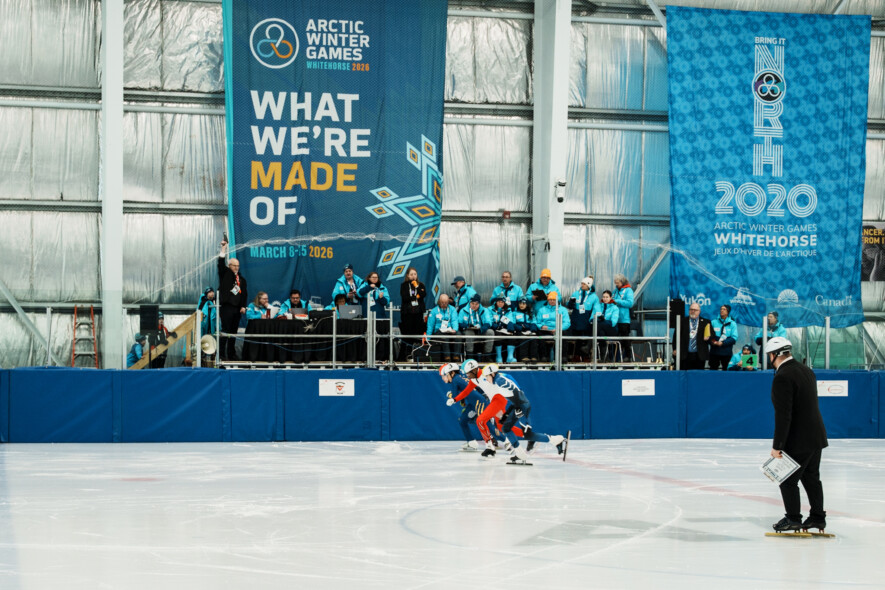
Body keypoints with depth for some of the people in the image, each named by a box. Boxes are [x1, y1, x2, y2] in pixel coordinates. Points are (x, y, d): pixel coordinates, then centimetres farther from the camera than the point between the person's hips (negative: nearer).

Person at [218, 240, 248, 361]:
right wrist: (223, 249, -19)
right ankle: (221, 354, -8)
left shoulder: (241, 279, 17)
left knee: (234, 331, 8)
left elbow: (244, 293, 15)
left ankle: (231, 354, 12)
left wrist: (243, 306, 3)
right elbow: (221, 264, -11)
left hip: (237, 308, 5)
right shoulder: (225, 274, 5)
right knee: (225, 330, -8)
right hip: (226, 307, -5)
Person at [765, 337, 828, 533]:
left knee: (788, 480, 2)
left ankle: (793, 519, 8)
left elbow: (783, 415, -23)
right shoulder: (806, 370, 9)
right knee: (811, 477, 18)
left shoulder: (782, 377, -20)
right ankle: (818, 517, 23)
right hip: (816, 437, 9)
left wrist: (777, 446, -19)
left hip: (798, 440, -9)